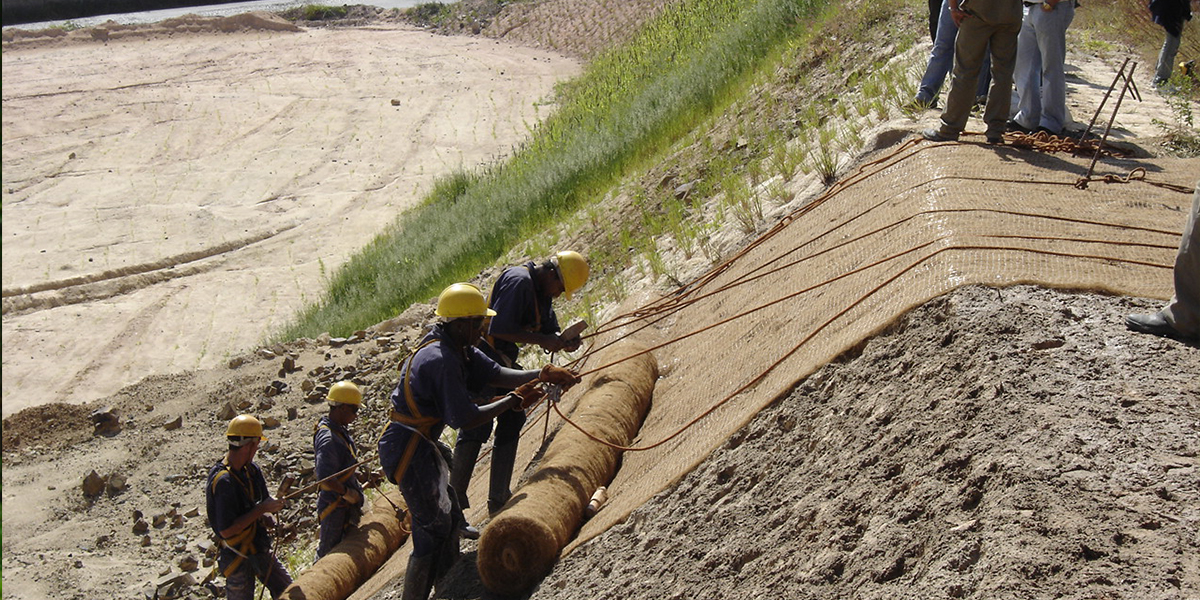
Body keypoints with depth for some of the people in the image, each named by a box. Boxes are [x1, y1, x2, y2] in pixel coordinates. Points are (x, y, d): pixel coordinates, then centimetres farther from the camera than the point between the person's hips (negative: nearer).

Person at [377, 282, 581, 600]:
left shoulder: (458, 349, 7)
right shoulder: (440, 360, -25)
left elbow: (495, 373, 2)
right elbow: (463, 419, -26)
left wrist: (540, 375, -11)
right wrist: (510, 402, -16)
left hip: (423, 445, 11)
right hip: (408, 449, -11)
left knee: (449, 517, 17)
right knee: (433, 526, -9)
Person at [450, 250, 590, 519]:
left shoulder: (541, 291, 12)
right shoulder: (518, 282, -19)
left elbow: (548, 330, 14)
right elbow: (499, 328, -27)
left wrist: (566, 341, -8)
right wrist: (545, 340, -23)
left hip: (504, 362, 10)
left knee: (512, 421, 10)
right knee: (477, 425, -12)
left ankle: (499, 498, 17)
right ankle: (454, 503, -8)